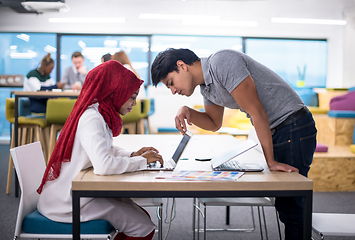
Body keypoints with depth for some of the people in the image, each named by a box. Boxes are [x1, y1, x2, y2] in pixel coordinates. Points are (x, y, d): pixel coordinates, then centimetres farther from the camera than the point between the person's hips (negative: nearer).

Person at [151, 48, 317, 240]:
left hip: (293, 128, -9)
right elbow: (214, 123, 22)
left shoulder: (222, 62, -20)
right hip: (276, 131, 9)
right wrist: (187, 112, 2)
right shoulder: (206, 86, 10)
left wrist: (271, 161, -21)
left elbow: (256, 111, -23)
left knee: (291, 206, -7)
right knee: (284, 203, 12)